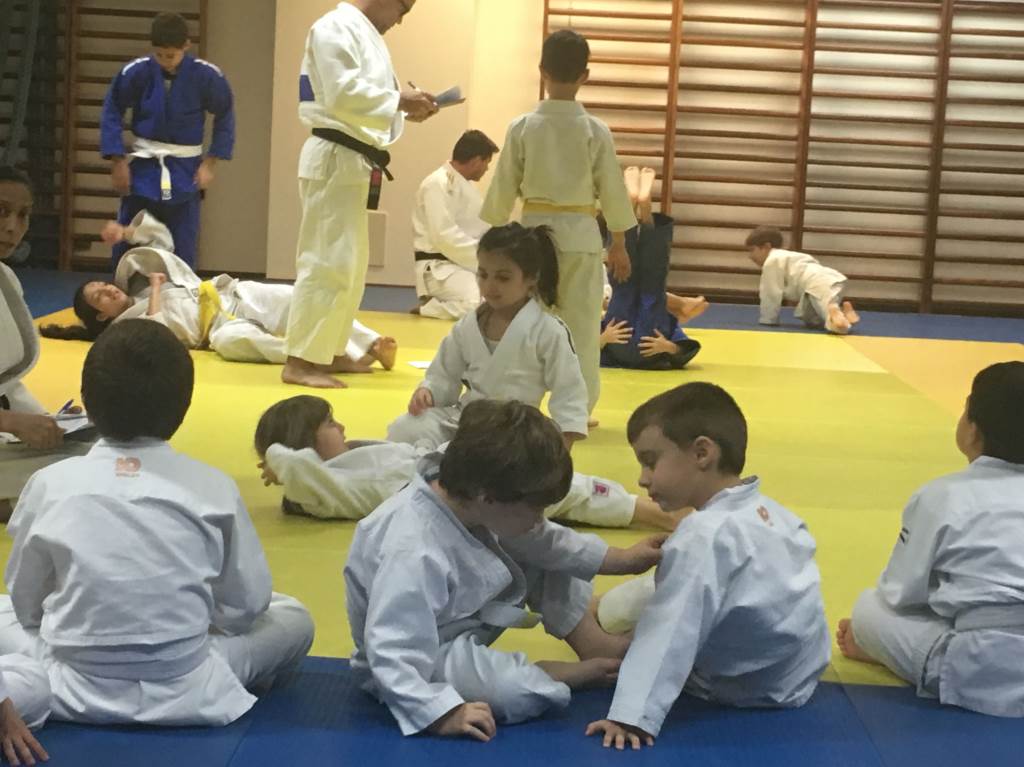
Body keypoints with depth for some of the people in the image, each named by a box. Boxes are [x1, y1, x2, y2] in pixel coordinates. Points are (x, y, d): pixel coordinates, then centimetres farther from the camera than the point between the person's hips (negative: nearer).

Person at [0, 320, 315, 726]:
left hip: (75, 692, 0)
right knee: (294, 620, 19)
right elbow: (246, 606, -3)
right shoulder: (212, 488, -11)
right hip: (183, 694, 0)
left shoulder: (51, 484, -9)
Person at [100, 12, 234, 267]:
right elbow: (112, 111, -2)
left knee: (182, 251, 5)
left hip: (185, 171, -1)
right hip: (144, 166, 1)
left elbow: (225, 115, 1)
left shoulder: (205, 76, -13)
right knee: (126, 246, 5)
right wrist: (117, 161, -6)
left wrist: (210, 163, -3)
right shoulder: (137, 71, -13)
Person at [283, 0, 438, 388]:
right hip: (334, 159, -10)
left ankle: (328, 350, 25)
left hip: (354, 162, 10)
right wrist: (399, 100, -19)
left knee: (351, 262, 16)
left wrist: (406, 108, 6)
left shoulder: (368, 34, 19)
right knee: (329, 260, -11)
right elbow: (343, 94, -23)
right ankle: (300, 361, -9)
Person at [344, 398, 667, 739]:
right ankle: (586, 672, 0)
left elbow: (540, 541, 4)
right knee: (524, 693, -31)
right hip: (420, 660, -9)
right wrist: (444, 713, -42)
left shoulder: (463, 496, -13)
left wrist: (623, 560, 7)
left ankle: (597, 646, 9)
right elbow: (391, 654, -38)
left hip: (466, 619, 9)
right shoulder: (414, 554, -39)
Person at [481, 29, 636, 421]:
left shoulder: (522, 127, -5)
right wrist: (619, 242, 12)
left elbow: (503, 187, 1)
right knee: (580, 324, 5)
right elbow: (612, 188, 0)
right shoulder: (596, 131, -6)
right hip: (579, 234, -1)